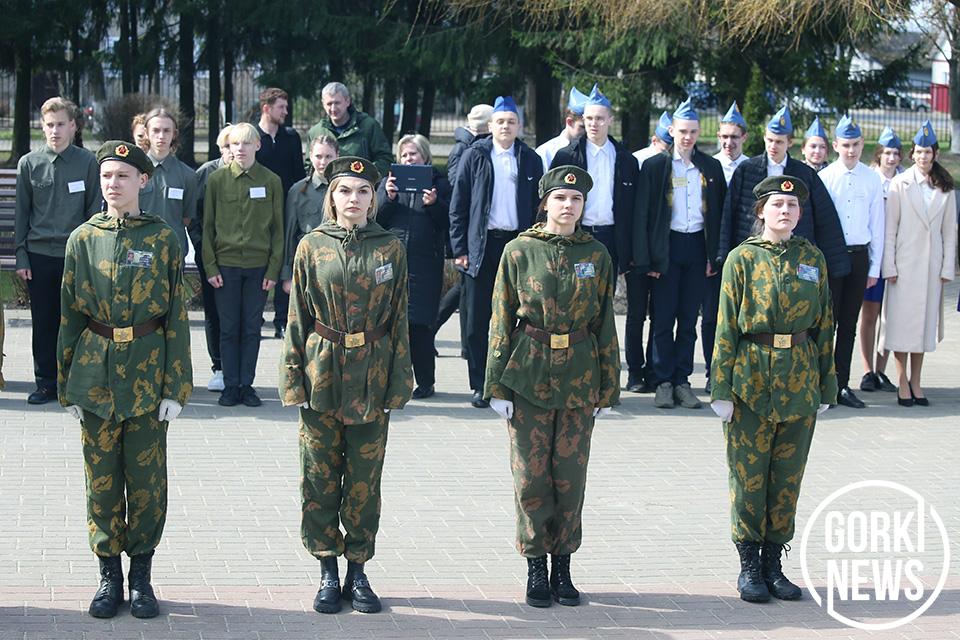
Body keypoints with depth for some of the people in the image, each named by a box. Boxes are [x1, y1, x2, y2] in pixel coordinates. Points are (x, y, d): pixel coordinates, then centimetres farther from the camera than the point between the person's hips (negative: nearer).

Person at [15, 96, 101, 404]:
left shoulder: (87, 162, 0)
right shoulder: (29, 163, 4)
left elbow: (95, 210, 4)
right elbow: (21, 212, 7)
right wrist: (21, 256, 3)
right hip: (39, 255, 1)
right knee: (43, 324, 6)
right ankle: (46, 382, 16)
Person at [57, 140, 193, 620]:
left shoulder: (163, 238, -1)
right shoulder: (83, 239, 2)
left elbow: (176, 316, -1)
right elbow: (70, 316, 5)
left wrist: (175, 388, -5)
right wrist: (67, 386, 2)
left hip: (147, 372, -1)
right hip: (95, 374, 1)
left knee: (147, 478, 4)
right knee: (102, 479, 6)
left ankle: (141, 577, 16)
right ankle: (109, 576, 17)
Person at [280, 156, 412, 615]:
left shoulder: (390, 248, 2)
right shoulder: (312, 246, 1)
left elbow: (398, 319, 5)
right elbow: (297, 318, 2)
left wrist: (397, 384, 0)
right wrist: (294, 380, -3)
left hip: (371, 380, 0)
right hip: (321, 375, 0)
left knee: (364, 481, 6)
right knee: (320, 478, 4)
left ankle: (358, 572, 17)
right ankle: (328, 572, 16)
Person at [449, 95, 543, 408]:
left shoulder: (531, 160, 9)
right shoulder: (474, 156, 5)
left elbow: (539, 207, 9)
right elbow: (458, 205, 4)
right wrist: (459, 248, -3)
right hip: (481, 245, -1)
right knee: (477, 320, 0)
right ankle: (480, 385, 7)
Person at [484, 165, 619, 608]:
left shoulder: (596, 255, 5)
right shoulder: (519, 251, -1)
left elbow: (605, 325, 8)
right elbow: (501, 321, 0)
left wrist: (608, 388, 5)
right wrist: (497, 384, -4)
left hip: (579, 379, 2)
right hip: (528, 376, -2)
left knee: (570, 475, 5)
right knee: (531, 476, 2)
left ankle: (562, 567, 18)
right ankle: (536, 568, 14)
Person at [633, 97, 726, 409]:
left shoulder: (711, 167, 8)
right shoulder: (655, 166, 0)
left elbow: (718, 212, 10)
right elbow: (643, 214, -1)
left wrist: (715, 255, 2)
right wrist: (646, 259, -8)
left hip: (698, 247, 2)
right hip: (667, 246, -2)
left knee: (688, 320, 6)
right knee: (663, 319, 0)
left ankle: (682, 381, 12)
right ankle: (663, 383, 7)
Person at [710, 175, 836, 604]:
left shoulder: (812, 258, 7)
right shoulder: (742, 259, -2)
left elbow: (824, 324, 10)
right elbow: (727, 327, -3)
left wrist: (826, 386, 8)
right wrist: (722, 388, -8)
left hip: (799, 382, 3)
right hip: (752, 378, -3)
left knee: (788, 475, 8)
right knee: (748, 474, 2)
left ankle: (773, 563, 18)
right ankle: (749, 566, 12)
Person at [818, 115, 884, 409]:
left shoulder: (872, 180, 4)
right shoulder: (823, 178, -3)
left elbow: (877, 225, 7)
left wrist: (875, 267, 5)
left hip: (859, 255, 3)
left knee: (849, 323, 8)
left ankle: (842, 385, 14)